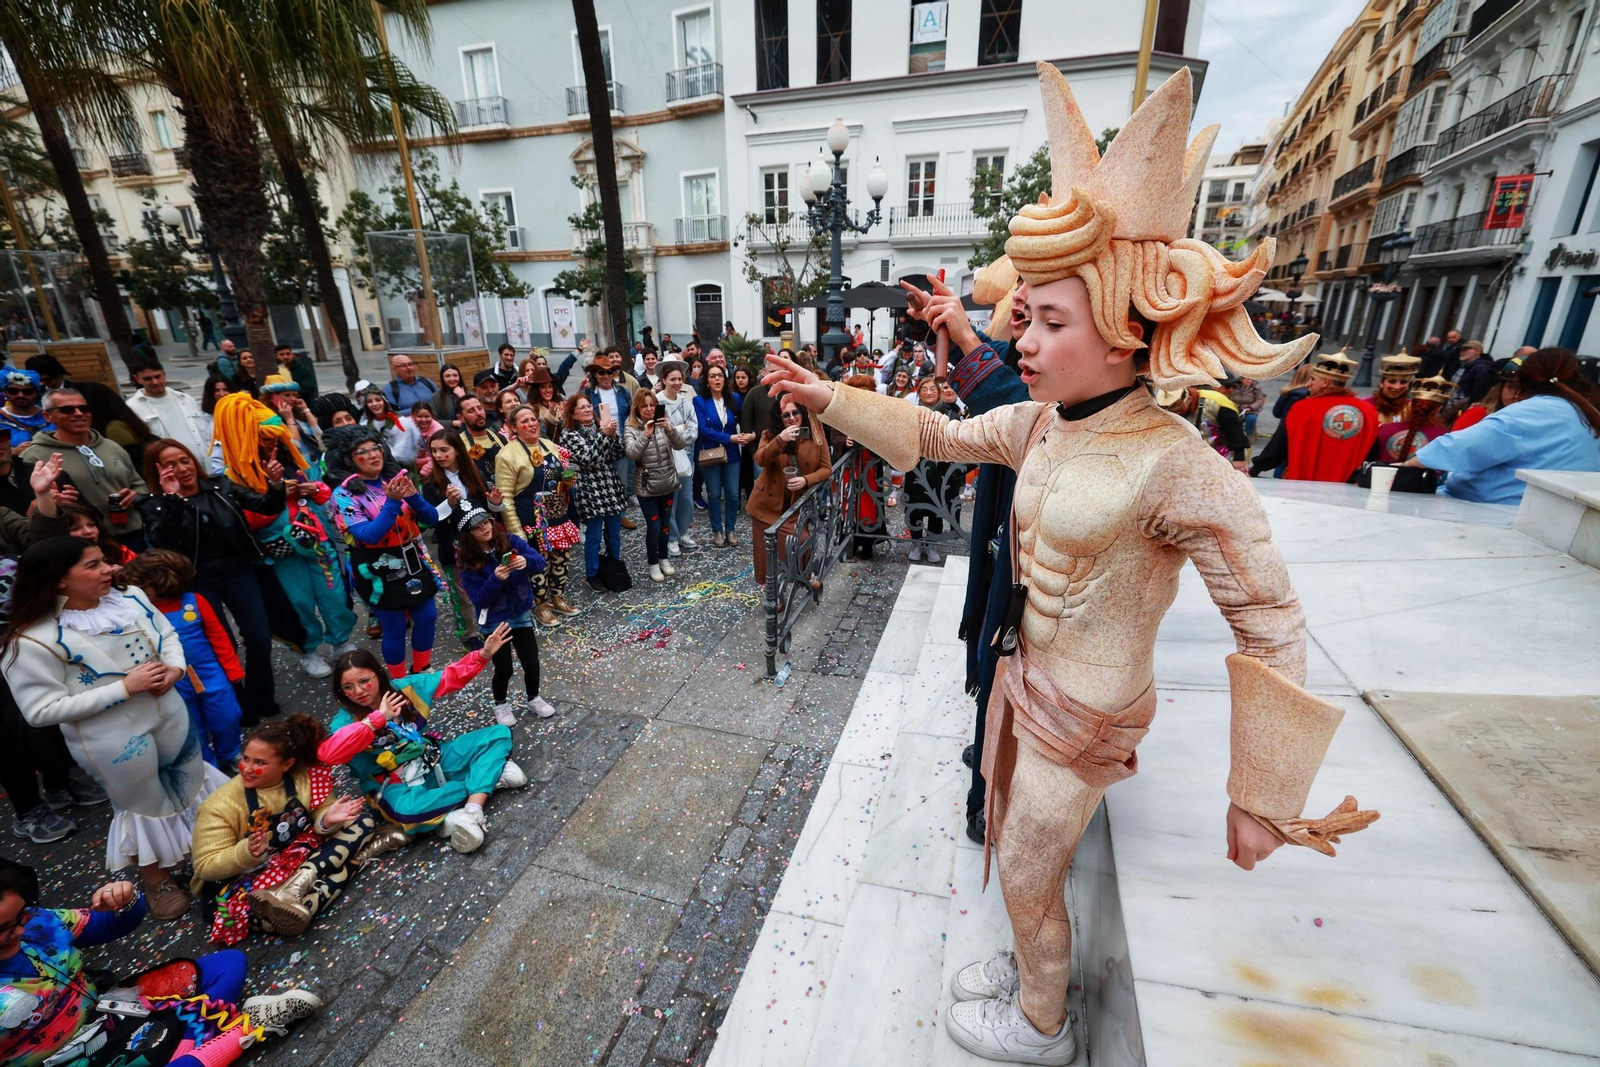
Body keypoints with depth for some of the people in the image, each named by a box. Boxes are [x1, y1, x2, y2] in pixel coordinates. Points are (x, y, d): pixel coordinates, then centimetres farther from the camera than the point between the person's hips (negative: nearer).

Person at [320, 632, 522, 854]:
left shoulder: (405, 687, 0)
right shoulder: (346, 719, -10)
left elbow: (450, 677, 4)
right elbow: (327, 753, -31)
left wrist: (484, 654, -10)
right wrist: (378, 718, -35)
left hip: (436, 761, 5)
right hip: (399, 784, -5)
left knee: (499, 734, -9)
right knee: (404, 809, -42)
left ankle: (472, 812, -24)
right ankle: (490, 776, -23)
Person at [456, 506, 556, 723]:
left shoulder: (511, 541, -10)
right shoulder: (469, 563, -16)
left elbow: (540, 562, -14)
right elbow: (479, 600, -18)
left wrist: (527, 561, -36)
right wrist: (495, 579, -34)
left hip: (522, 613, 2)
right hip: (495, 621, -2)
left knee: (532, 662, 8)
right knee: (504, 668, 7)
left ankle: (534, 699, 36)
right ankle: (500, 705, 36)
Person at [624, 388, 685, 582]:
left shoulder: (664, 422, 0)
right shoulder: (631, 428, -8)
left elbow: (680, 445, -12)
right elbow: (631, 454, -22)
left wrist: (670, 429, -30)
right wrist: (646, 435, -33)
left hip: (668, 482, 3)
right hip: (646, 486, -3)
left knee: (665, 523, 14)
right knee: (654, 525, -1)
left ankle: (664, 558, 33)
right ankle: (653, 563, 18)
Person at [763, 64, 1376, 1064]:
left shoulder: (1175, 465, -27)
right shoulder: (1042, 426, -6)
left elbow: (1272, 629, -20)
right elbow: (939, 436, 8)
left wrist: (1262, 801, -14)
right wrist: (826, 396, 4)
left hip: (1085, 710, -7)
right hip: (1024, 674, 7)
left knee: (1026, 877, 15)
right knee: (1014, 844, 27)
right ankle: (1035, 968, 56)